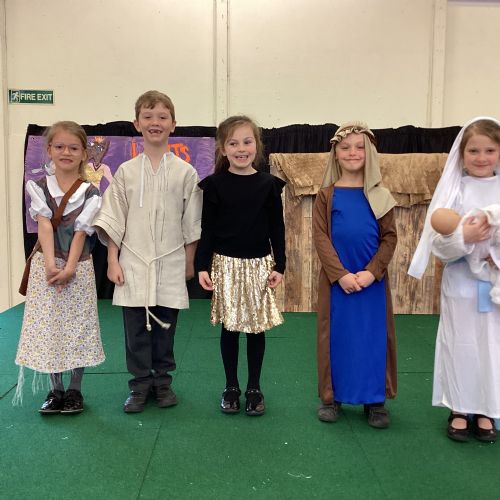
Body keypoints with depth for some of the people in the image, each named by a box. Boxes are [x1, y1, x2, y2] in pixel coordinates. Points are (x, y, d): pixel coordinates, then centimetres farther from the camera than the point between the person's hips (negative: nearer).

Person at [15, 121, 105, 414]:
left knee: (78, 328, 4)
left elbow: (81, 232, -8)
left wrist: (69, 268, -17)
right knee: (48, 327, 5)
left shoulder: (90, 193, -2)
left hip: (78, 267, -1)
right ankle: (56, 390, 19)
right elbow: (44, 226, -8)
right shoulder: (38, 187, 2)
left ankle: (75, 391, 18)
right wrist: (51, 265, -17)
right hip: (46, 266, 1)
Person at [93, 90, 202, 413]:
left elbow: (192, 223, 5)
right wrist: (113, 261, -1)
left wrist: (190, 262, 5)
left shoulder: (186, 172, 1)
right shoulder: (126, 171, 3)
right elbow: (113, 220, 3)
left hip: (170, 265, 0)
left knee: (165, 327, 9)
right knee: (136, 328, 5)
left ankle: (162, 381, 25)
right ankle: (140, 385, 20)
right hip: (133, 264, 1)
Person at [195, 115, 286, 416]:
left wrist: (279, 266, -2)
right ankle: (231, 387, 23)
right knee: (230, 326, 8)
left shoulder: (269, 184, 0)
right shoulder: (215, 184, -2)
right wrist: (203, 266, -6)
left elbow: (277, 228, 3)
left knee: (257, 326, 7)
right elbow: (207, 228, 0)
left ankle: (255, 388, 22)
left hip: (259, 264, 1)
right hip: (226, 264, 0)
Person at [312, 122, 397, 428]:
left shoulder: (380, 196, 4)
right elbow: (320, 238, -4)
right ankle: (332, 397, 21)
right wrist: (341, 274, -14)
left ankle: (375, 399, 20)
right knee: (337, 337, 7)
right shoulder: (327, 195, 1)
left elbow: (390, 237, 1)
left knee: (374, 336, 6)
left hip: (372, 279, 1)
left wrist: (371, 272, -13)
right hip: (337, 279, -1)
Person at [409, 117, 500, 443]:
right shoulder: (454, 189, -3)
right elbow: (437, 241, -9)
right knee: (461, 345, 8)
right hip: (462, 280, -2)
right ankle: (460, 410, 25)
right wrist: (463, 237, -26)